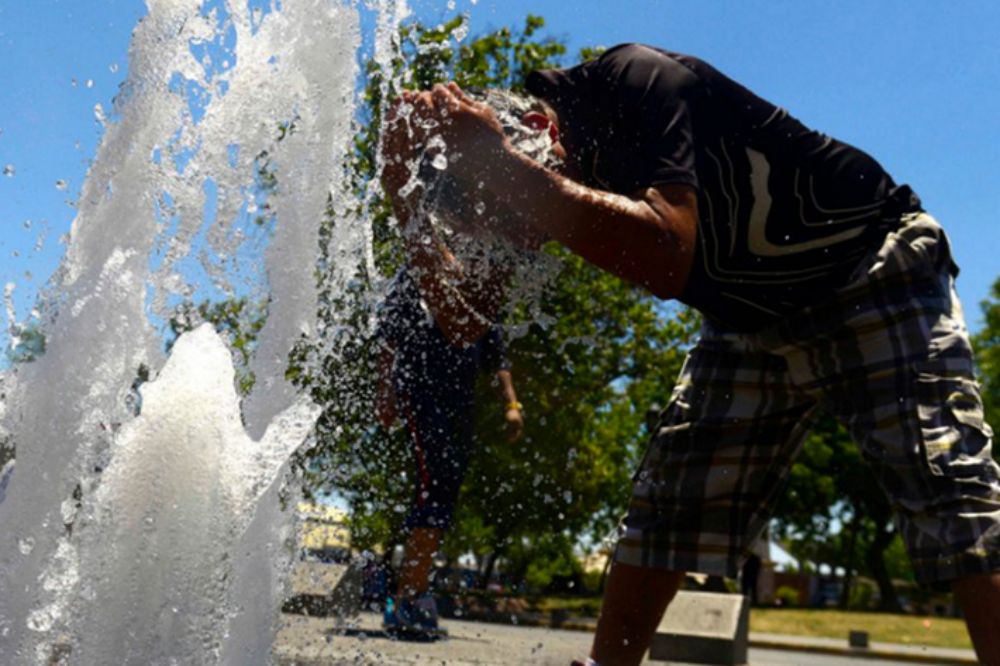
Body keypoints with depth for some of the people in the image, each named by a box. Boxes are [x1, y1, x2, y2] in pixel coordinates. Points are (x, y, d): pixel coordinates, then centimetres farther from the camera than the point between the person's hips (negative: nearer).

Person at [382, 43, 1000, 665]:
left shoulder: (634, 79, -27)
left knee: (948, 495, -19)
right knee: (665, 500, 1)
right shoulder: (572, 168, -6)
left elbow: (667, 257, -43)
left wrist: (498, 166, -42)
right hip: (752, 320, 7)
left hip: (872, 269, -6)